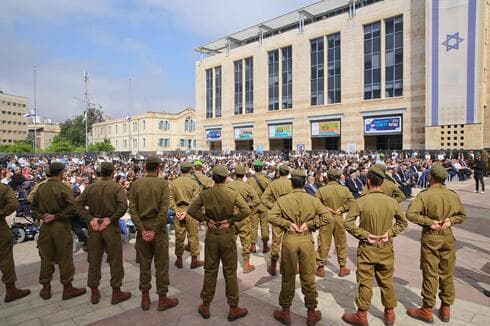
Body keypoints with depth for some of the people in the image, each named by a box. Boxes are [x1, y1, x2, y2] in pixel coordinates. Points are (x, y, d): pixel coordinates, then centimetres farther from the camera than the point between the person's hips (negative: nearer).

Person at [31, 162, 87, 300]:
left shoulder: (41, 188, 3)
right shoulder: (63, 188, -14)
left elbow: (34, 206, 9)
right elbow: (72, 207, -23)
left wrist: (42, 216, -1)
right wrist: (56, 216, -14)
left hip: (45, 226, 5)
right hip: (61, 226, -5)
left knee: (46, 257, 15)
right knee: (64, 258, 6)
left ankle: (46, 289, 26)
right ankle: (67, 288, 16)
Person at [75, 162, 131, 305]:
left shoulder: (90, 187, 3)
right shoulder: (117, 187, -9)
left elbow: (78, 204, -2)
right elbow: (123, 206, -22)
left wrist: (90, 218, -7)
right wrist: (111, 219, -14)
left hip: (94, 227, 4)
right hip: (111, 228, -4)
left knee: (94, 260, 14)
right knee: (115, 261, 7)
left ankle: (94, 293, 26)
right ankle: (116, 293, 16)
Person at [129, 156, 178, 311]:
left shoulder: (136, 184, 0)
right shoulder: (163, 183, -9)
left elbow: (132, 208, -6)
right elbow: (164, 209, -18)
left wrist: (142, 229, -8)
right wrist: (154, 230, -14)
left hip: (142, 228, 3)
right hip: (158, 228, -3)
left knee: (144, 263, 14)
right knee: (161, 264, 8)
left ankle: (145, 298, 26)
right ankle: (162, 299, 18)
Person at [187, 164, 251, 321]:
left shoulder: (205, 194, -6)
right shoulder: (233, 193, -11)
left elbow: (191, 209, -8)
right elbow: (246, 210, -18)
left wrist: (205, 219, -3)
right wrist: (231, 220, -9)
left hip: (211, 235, 2)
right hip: (227, 235, -2)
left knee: (210, 270, 14)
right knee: (230, 271, 9)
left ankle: (205, 306, 26)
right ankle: (233, 308, 19)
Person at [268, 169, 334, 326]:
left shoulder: (282, 200, -7)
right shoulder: (313, 200, -3)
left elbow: (271, 217, -16)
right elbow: (328, 217, -11)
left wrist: (287, 223, -10)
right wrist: (310, 223, -8)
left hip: (289, 239, -1)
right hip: (306, 240, 1)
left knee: (288, 277, 13)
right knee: (308, 277, 13)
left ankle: (285, 313, 26)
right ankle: (312, 313, 27)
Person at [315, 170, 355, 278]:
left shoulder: (322, 190, -12)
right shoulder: (344, 189, -3)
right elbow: (351, 201, -6)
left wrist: (325, 209, -4)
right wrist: (341, 209, -5)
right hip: (339, 218, 2)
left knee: (324, 244, 7)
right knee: (341, 243, 15)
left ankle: (320, 268, 16)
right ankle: (342, 268, 24)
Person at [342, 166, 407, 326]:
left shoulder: (360, 201, -17)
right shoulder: (392, 202, -6)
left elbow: (348, 223, -18)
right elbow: (403, 222, 6)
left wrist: (364, 235, -11)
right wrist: (390, 233, 2)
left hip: (367, 248, -3)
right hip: (386, 248, 3)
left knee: (365, 282, 8)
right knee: (387, 281, 18)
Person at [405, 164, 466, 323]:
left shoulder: (424, 194, -16)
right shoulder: (453, 195, -1)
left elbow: (410, 214, -26)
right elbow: (461, 215, 12)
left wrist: (429, 222, -16)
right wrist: (450, 220, -2)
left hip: (430, 238, -4)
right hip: (448, 236, 4)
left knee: (430, 274, 5)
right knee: (447, 274, 14)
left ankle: (427, 310, 17)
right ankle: (446, 309, 27)